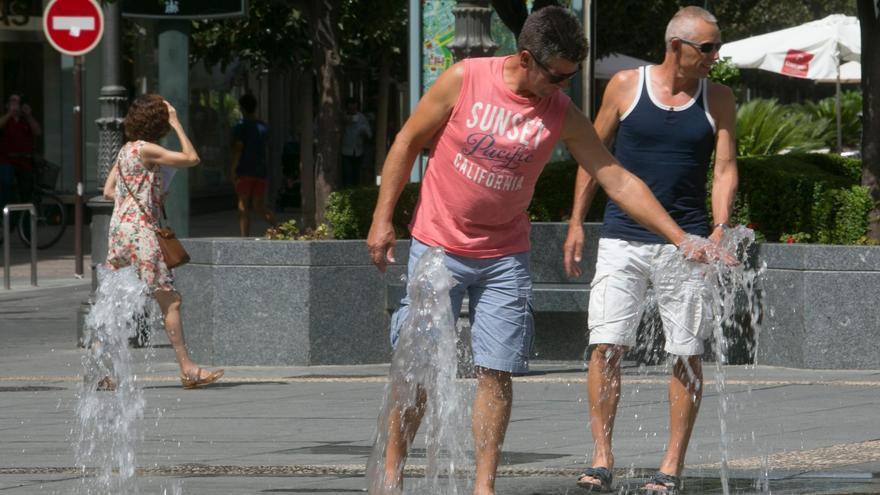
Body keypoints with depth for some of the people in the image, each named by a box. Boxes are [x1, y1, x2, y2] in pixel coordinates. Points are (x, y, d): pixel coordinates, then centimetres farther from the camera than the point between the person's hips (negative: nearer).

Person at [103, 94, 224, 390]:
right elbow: (191, 159, -12)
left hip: (119, 229, 9)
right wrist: (176, 124, -4)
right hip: (140, 230, -9)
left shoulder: (126, 150, 14)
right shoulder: (146, 150, -11)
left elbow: (109, 190, 19)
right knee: (170, 300, -6)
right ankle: (187, 368, -8)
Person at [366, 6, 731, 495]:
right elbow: (408, 142, -1)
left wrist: (681, 238, -11)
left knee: (496, 372, -4)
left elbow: (619, 181, -4)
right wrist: (382, 218, -3)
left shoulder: (563, 115, -6)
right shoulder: (464, 80, -12)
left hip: (504, 257, 2)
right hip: (436, 246, -2)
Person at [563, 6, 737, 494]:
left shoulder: (718, 99, 5)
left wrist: (720, 229, -13)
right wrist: (576, 223, 6)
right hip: (622, 238, -1)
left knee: (686, 354, 0)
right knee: (606, 346, -7)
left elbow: (725, 169, 3)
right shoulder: (626, 86, 2)